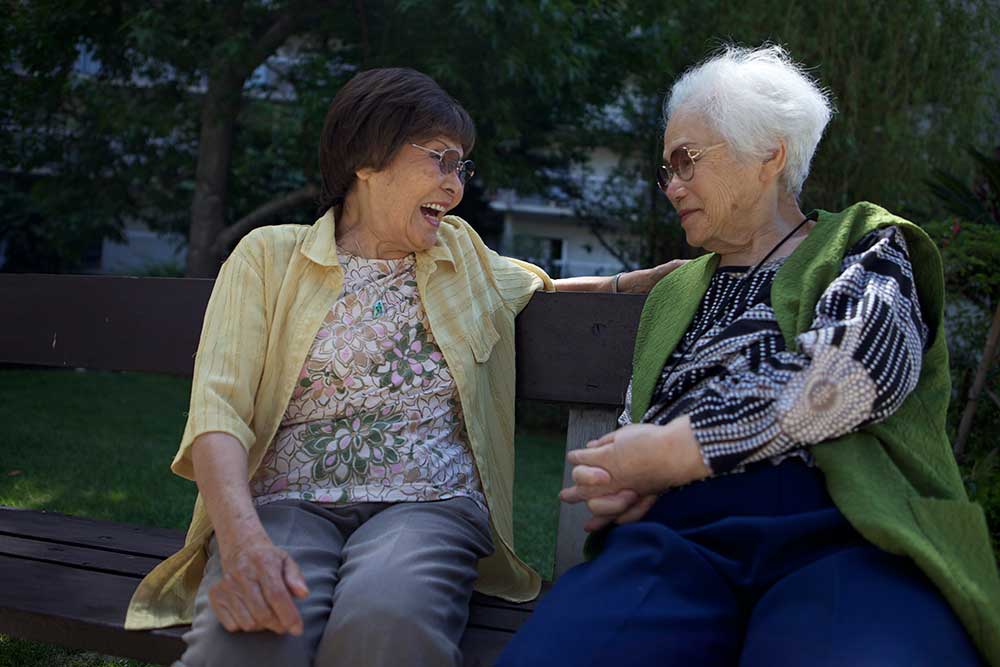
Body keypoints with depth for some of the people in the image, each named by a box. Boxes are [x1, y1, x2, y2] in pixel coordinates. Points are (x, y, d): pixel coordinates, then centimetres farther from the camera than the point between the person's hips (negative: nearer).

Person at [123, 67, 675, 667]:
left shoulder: (464, 255, 20)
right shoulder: (269, 257, 7)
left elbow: (547, 284, 41)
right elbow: (218, 407, -5)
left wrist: (665, 274, 27)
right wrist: (242, 536, -24)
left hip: (428, 504, 2)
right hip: (287, 503, -2)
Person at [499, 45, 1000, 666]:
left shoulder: (864, 246, 15)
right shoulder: (675, 293, 31)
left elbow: (862, 364, -7)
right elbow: (633, 433, 29)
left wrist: (676, 448, -7)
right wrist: (609, 484, 3)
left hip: (844, 536, -4)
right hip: (677, 539, 4)